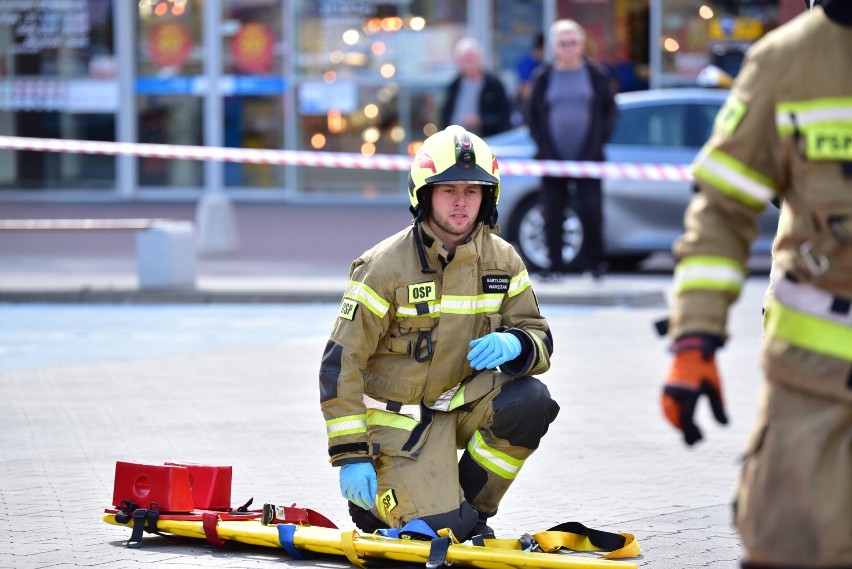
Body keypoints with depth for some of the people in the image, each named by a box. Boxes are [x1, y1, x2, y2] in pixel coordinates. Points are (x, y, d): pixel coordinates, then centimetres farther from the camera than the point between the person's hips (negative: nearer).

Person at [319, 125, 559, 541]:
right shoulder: (386, 266, -17)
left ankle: (469, 507, -2)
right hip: (398, 419, -5)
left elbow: (539, 338, 2)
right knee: (443, 530, -21)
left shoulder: (502, 261, -2)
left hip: (460, 402, 5)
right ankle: (373, 496, 13)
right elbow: (340, 363, -16)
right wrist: (350, 456, -21)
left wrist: (513, 344, -25)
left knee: (530, 401, -24)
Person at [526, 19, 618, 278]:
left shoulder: (597, 75, 3)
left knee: (591, 211, -7)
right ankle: (556, 265, 8)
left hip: (588, 159, -1)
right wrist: (542, 145, -3)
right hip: (552, 159, 1)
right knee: (552, 216, 1)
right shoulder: (544, 77, 5)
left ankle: (593, 262, 4)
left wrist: (600, 139, -5)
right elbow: (533, 115, 8)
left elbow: (610, 110, 7)